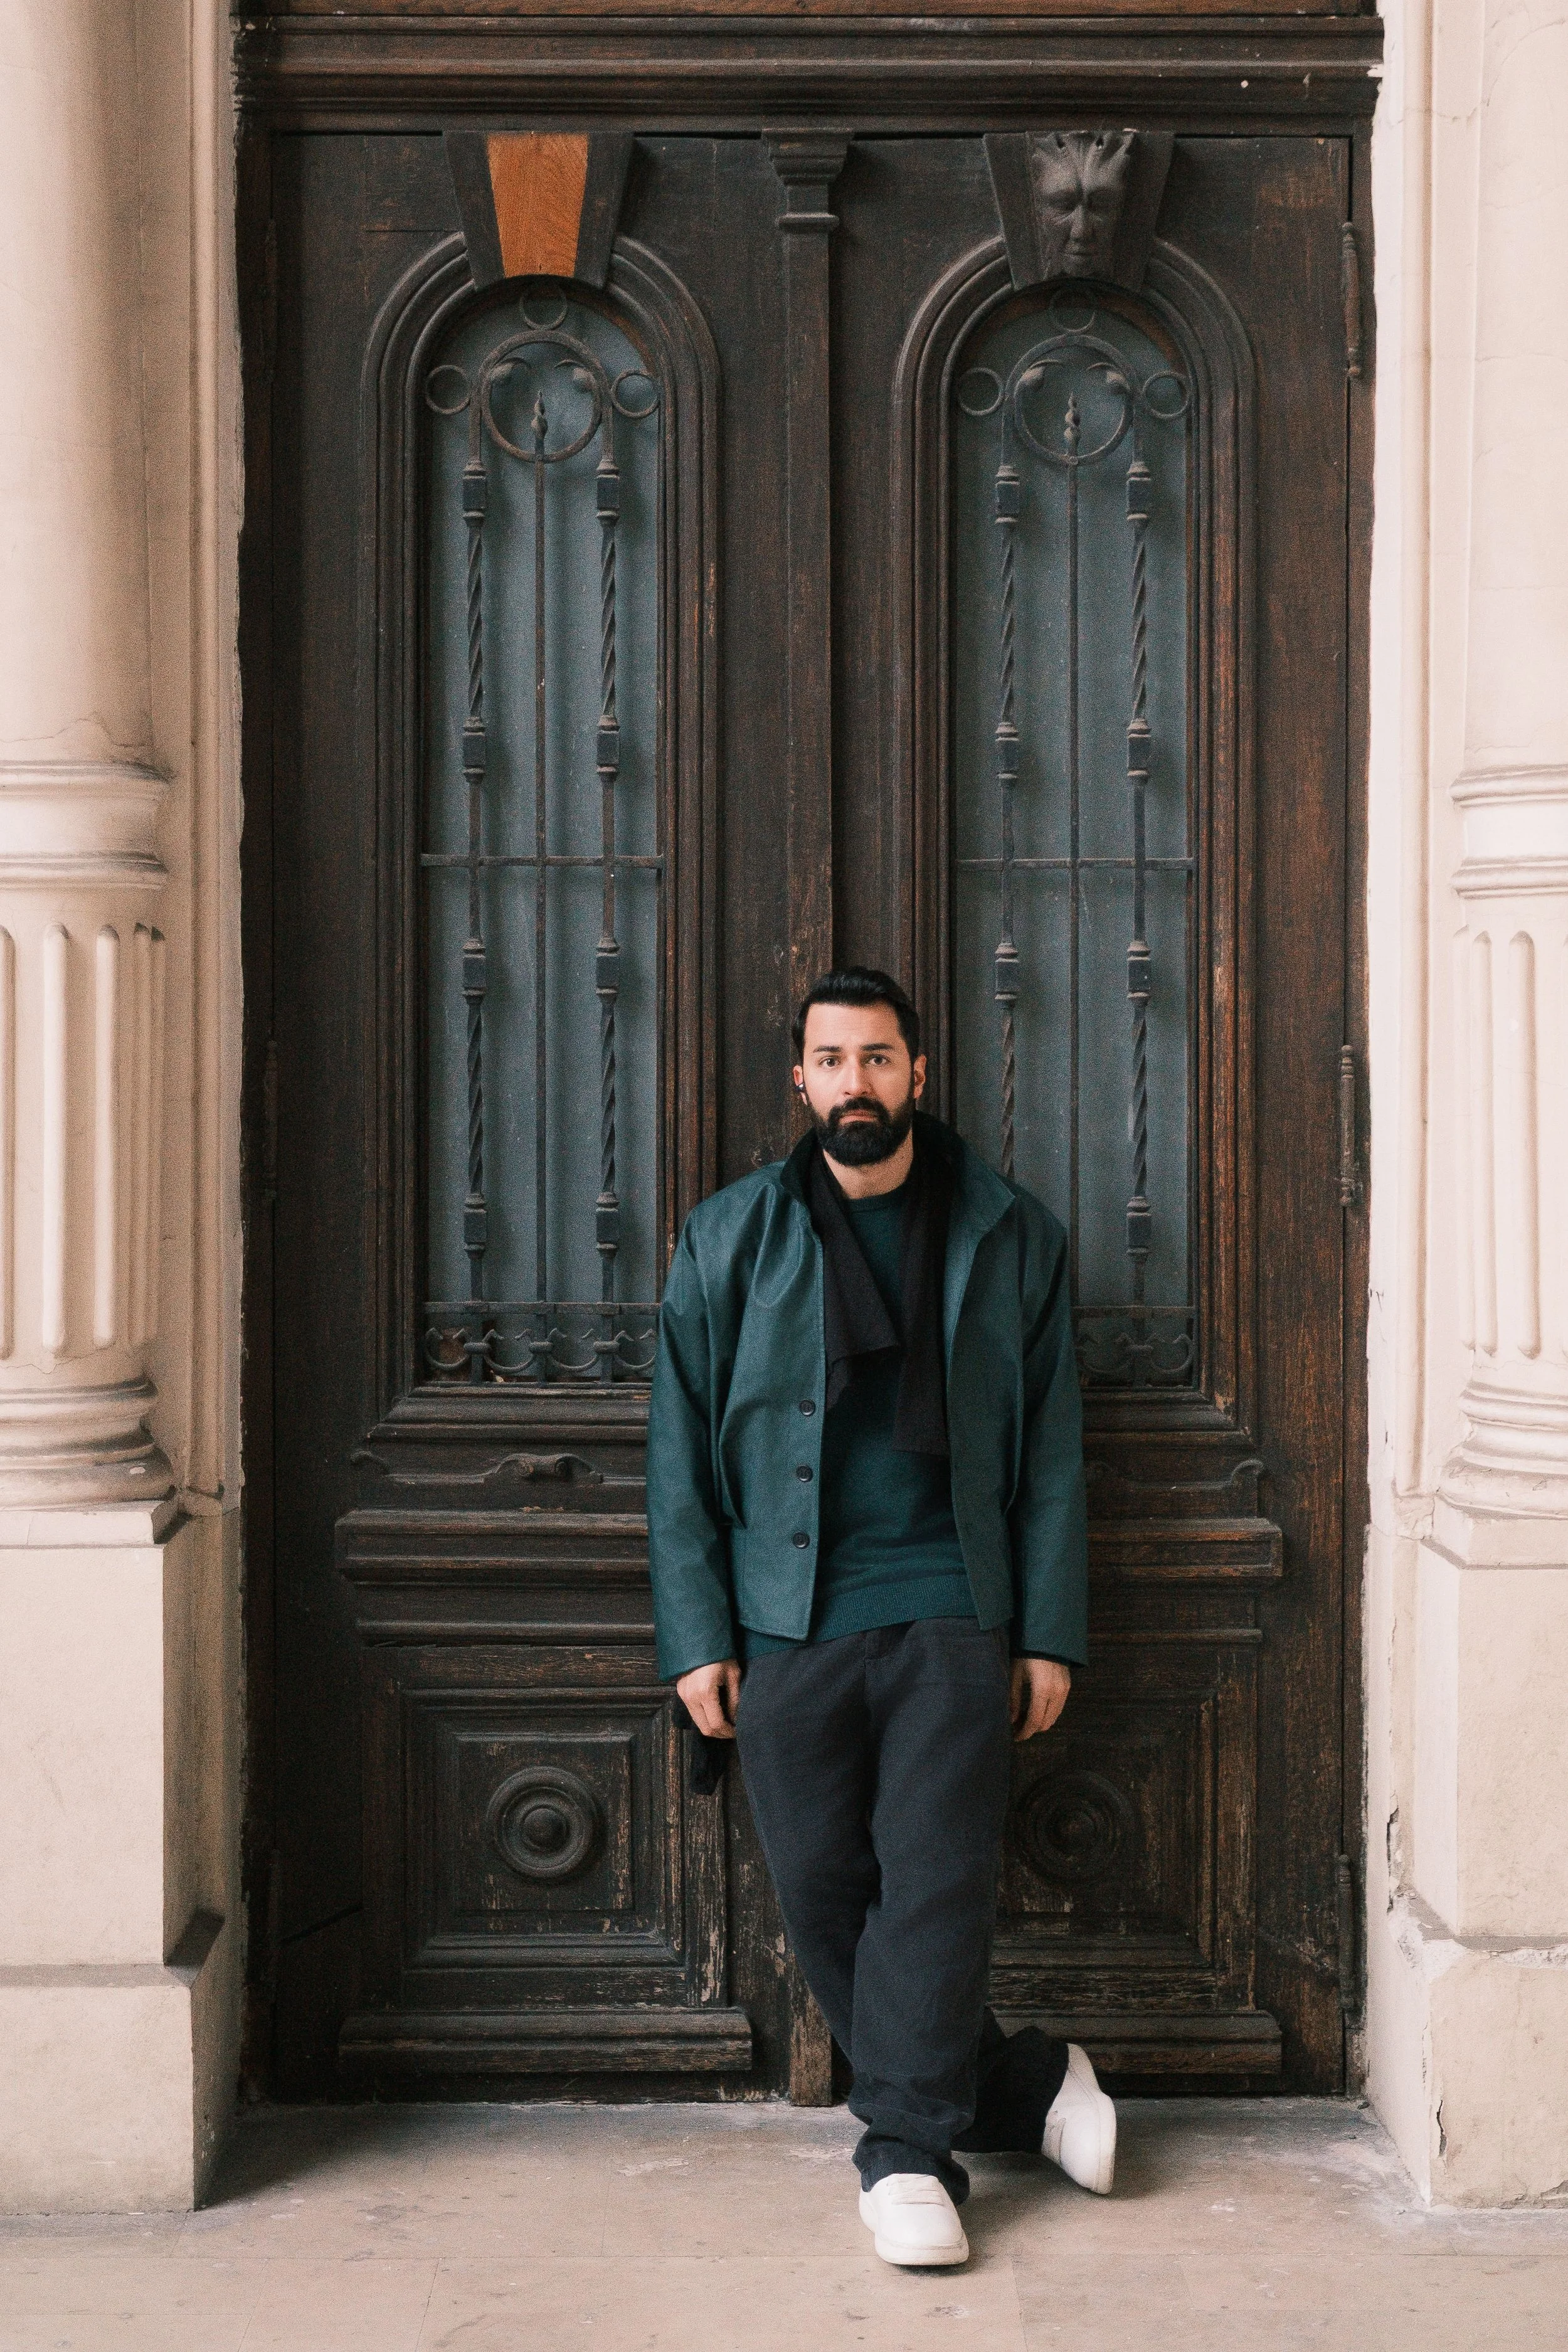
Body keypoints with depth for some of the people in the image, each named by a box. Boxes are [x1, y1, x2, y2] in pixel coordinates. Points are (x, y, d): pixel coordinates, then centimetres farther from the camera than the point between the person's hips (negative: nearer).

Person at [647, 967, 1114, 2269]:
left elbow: (1052, 1451, 9)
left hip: (950, 1610, -1)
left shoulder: (1011, 1235, 7)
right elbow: (682, 1449, 7)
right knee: (824, 1888, 2)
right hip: (785, 1620, 1)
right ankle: (1024, 2082, 17)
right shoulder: (729, 1238, 7)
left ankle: (908, 2156, 4)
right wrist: (696, 1637, 1)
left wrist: (1050, 1634, 4)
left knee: (936, 1878, -6)